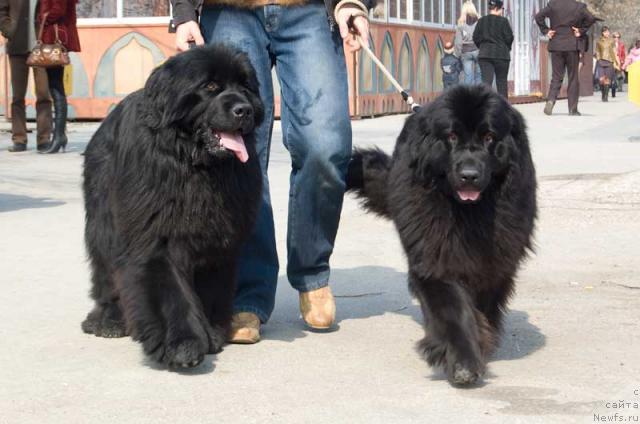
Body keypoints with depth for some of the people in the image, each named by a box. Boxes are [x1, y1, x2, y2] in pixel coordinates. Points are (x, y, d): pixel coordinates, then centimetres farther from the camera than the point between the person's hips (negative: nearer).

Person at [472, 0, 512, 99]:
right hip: (501, 54, -3)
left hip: (485, 54, 3)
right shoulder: (503, 21, -7)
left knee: (486, 81, -3)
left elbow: (476, 38, 5)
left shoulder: (481, 21, 4)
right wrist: (507, 48, 13)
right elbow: (509, 38, -7)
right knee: (501, 81, 8)